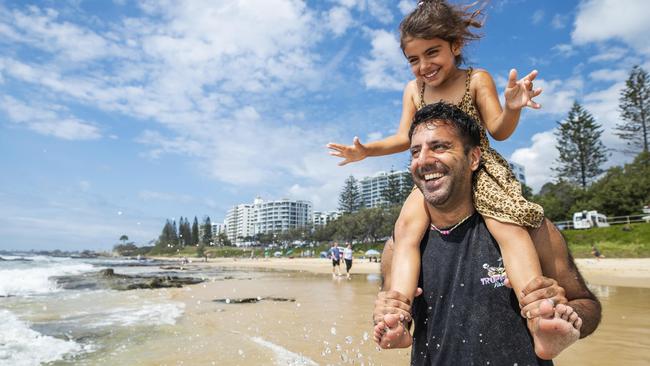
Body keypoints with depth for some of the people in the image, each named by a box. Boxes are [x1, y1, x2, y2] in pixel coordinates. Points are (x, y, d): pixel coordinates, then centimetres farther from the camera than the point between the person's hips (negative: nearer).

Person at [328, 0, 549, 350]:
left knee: (508, 226, -28)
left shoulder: (477, 80, 1)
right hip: (433, 178, 2)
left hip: (480, 169, -1)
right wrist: (367, 150, -5)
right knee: (407, 226, -25)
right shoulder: (413, 89, 9)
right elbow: (404, 138, 10)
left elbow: (498, 131, -3)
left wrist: (511, 108, -26)